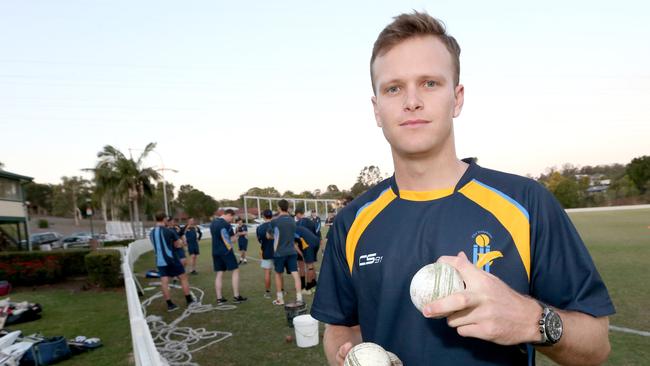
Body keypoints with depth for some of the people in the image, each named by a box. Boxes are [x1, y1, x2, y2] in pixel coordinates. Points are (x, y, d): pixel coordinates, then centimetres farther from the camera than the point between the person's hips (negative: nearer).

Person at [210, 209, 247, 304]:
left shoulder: (213, 223, 12)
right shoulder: (226, 224, -14)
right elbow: (232, 239, -11)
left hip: (215, 252, 8)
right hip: (226, 251, -8)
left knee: (219, 274, 11)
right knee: (235, 271, 2)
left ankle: (219, 298, 11)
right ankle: (236, 296, 3)